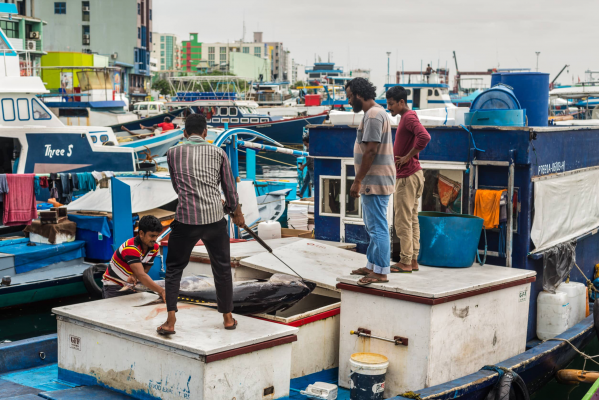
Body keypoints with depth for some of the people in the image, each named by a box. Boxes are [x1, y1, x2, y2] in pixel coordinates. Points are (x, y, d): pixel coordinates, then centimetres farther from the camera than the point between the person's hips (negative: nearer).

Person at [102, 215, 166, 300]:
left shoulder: (154, 247, -3)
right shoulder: (131, 248, -29)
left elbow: (146, 268, 2)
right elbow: (141, 275, -38)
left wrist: (134, 275, -23)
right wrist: (161, 291, -47)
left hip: (131, 285, 7)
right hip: (114, 285, -7)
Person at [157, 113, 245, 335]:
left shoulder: (173, 153, 7)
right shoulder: (218, 153, 6)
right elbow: (229, 186, 15)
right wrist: (236, 212, 33)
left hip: (185, 219, -1)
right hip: (214, 218, 1)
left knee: (174, 268, 14)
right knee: (222, 267, 17)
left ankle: (170, 321, 7)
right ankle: (228, 317, 27)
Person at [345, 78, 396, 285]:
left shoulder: (373, 115, -17)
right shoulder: (377, 112, 17)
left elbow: (370, 151, -22)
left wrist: (357, 181, -20)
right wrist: (361, 181, 21)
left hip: (375, 182, -11)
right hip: (373, 182, 11)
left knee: (378, 228, -6)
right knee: (373, 227, 17)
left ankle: (380, 272, -2)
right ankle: (371, 266, 26)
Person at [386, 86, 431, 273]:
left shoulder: (409, 117, -15)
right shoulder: (406, 118, 17)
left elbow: (424, 137, -32)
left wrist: (408, 157, -23)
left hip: (407, 177, -10)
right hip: (412, 175, 10)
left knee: (403, 221, -5)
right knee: (412, 220, 11)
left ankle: (405, 262, -1)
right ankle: (413, 260, 15)